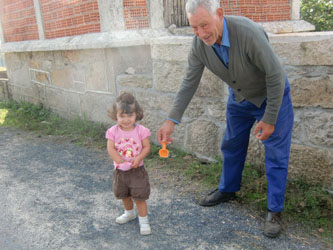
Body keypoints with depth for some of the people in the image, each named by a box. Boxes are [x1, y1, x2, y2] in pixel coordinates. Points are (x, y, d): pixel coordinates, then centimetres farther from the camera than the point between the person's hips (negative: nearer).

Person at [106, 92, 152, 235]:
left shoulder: (141, 130, -14)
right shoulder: (113, 131, -11)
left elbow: (147, 147, -11)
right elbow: (111, 149, -13)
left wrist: (138, 158, -27)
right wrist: (121, 162, -24)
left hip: (137, 170, -3)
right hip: (120, 170, 3)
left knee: (139, 196, 2)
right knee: (123, 194, 22)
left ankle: (143, 220, 19)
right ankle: (129, 213, 47)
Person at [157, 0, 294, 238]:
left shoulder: (248, 32, -37)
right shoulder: (199, 43, -20)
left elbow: (276, 75, -29)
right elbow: (189, 83, -14)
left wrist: (269, 118, -23)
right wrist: (171, 120, -20)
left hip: (272, 95, -5)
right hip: (239, 97, 5)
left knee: (276, 154, -1)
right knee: (231, 146, 16)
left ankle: (275, 211, 13)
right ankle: (228, 190, 37)